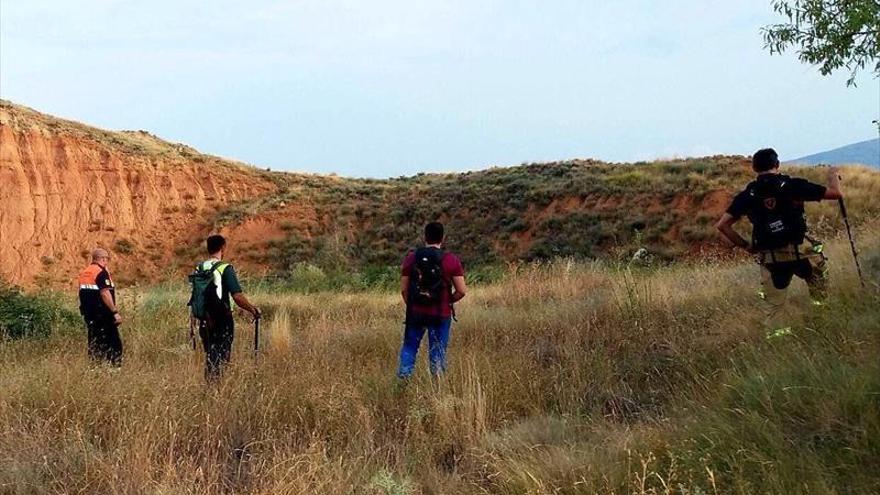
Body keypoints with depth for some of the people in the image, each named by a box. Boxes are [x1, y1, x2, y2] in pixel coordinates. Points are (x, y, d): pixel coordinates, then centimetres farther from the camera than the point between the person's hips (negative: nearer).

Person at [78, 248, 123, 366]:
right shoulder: (101, 272, -14)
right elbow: (105, 293, -21)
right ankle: (115, 365, -10)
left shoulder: (84, 272, 13)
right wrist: (115, 312, -20)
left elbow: (83, 293, 18)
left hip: (88, 313, 9)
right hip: (103, 314, -9)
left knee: (94, 342, 13)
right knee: (114, 343, -5)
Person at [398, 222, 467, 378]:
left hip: (415, 313, 2)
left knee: (409, 347, 16)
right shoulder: (451, 260, -7)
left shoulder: (411, 257, -1)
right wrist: (448, 301, 10)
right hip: (441, 314, -1)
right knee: (438, 353, 9)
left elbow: (403, 289, 0)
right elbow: (461, 291, -8)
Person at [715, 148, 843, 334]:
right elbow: (836, 193, -3)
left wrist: (746, 246, 6)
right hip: (800, 253, -1)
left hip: (770, 260, 1)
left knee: (773, 303, 15)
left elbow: (722, 225, -3)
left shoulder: (747, 195, 1)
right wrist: (833, 174, 18)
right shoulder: (793, 185, -7)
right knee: (820, 262, 32)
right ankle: (821, 300, 41)